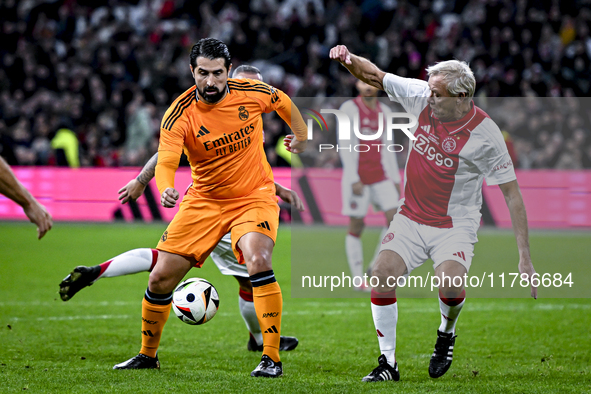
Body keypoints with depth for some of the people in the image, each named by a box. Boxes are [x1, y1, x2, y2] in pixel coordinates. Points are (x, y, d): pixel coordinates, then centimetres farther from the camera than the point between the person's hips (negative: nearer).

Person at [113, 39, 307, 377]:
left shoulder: (252, 93, -12)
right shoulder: (180, 114, -17)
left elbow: (283, 102, 11)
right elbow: (166, 160, -29)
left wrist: (302, 135, 22)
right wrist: (166, 188, -50)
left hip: (255, 197, -1)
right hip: (204, 201, 2)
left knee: (258, 261, -29)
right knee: (161, 278, -2)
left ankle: (272, 358, -21)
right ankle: (148, 355, 23)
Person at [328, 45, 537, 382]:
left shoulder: (484, 134, -17)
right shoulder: (423, 97, -6)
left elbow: (512, 193, -13)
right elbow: (377, 77, 8)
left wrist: (525, 257, -16)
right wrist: (350, 61, -15)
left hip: (456, 225, -4)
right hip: (411, 218, 4)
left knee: (450, 285, -28)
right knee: (383, 275, -17)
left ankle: (447, 333, 9)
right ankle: (388, 363, -3)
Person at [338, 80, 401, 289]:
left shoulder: (384, 111, 11)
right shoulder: (349, 108, -6)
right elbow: (344, 146, -10)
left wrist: (396, 179, 14)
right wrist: (354, 179, -16)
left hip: (381, 175, 5)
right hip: (357, 176, -5)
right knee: (356, 226, -1)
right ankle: (358, 279, 6)